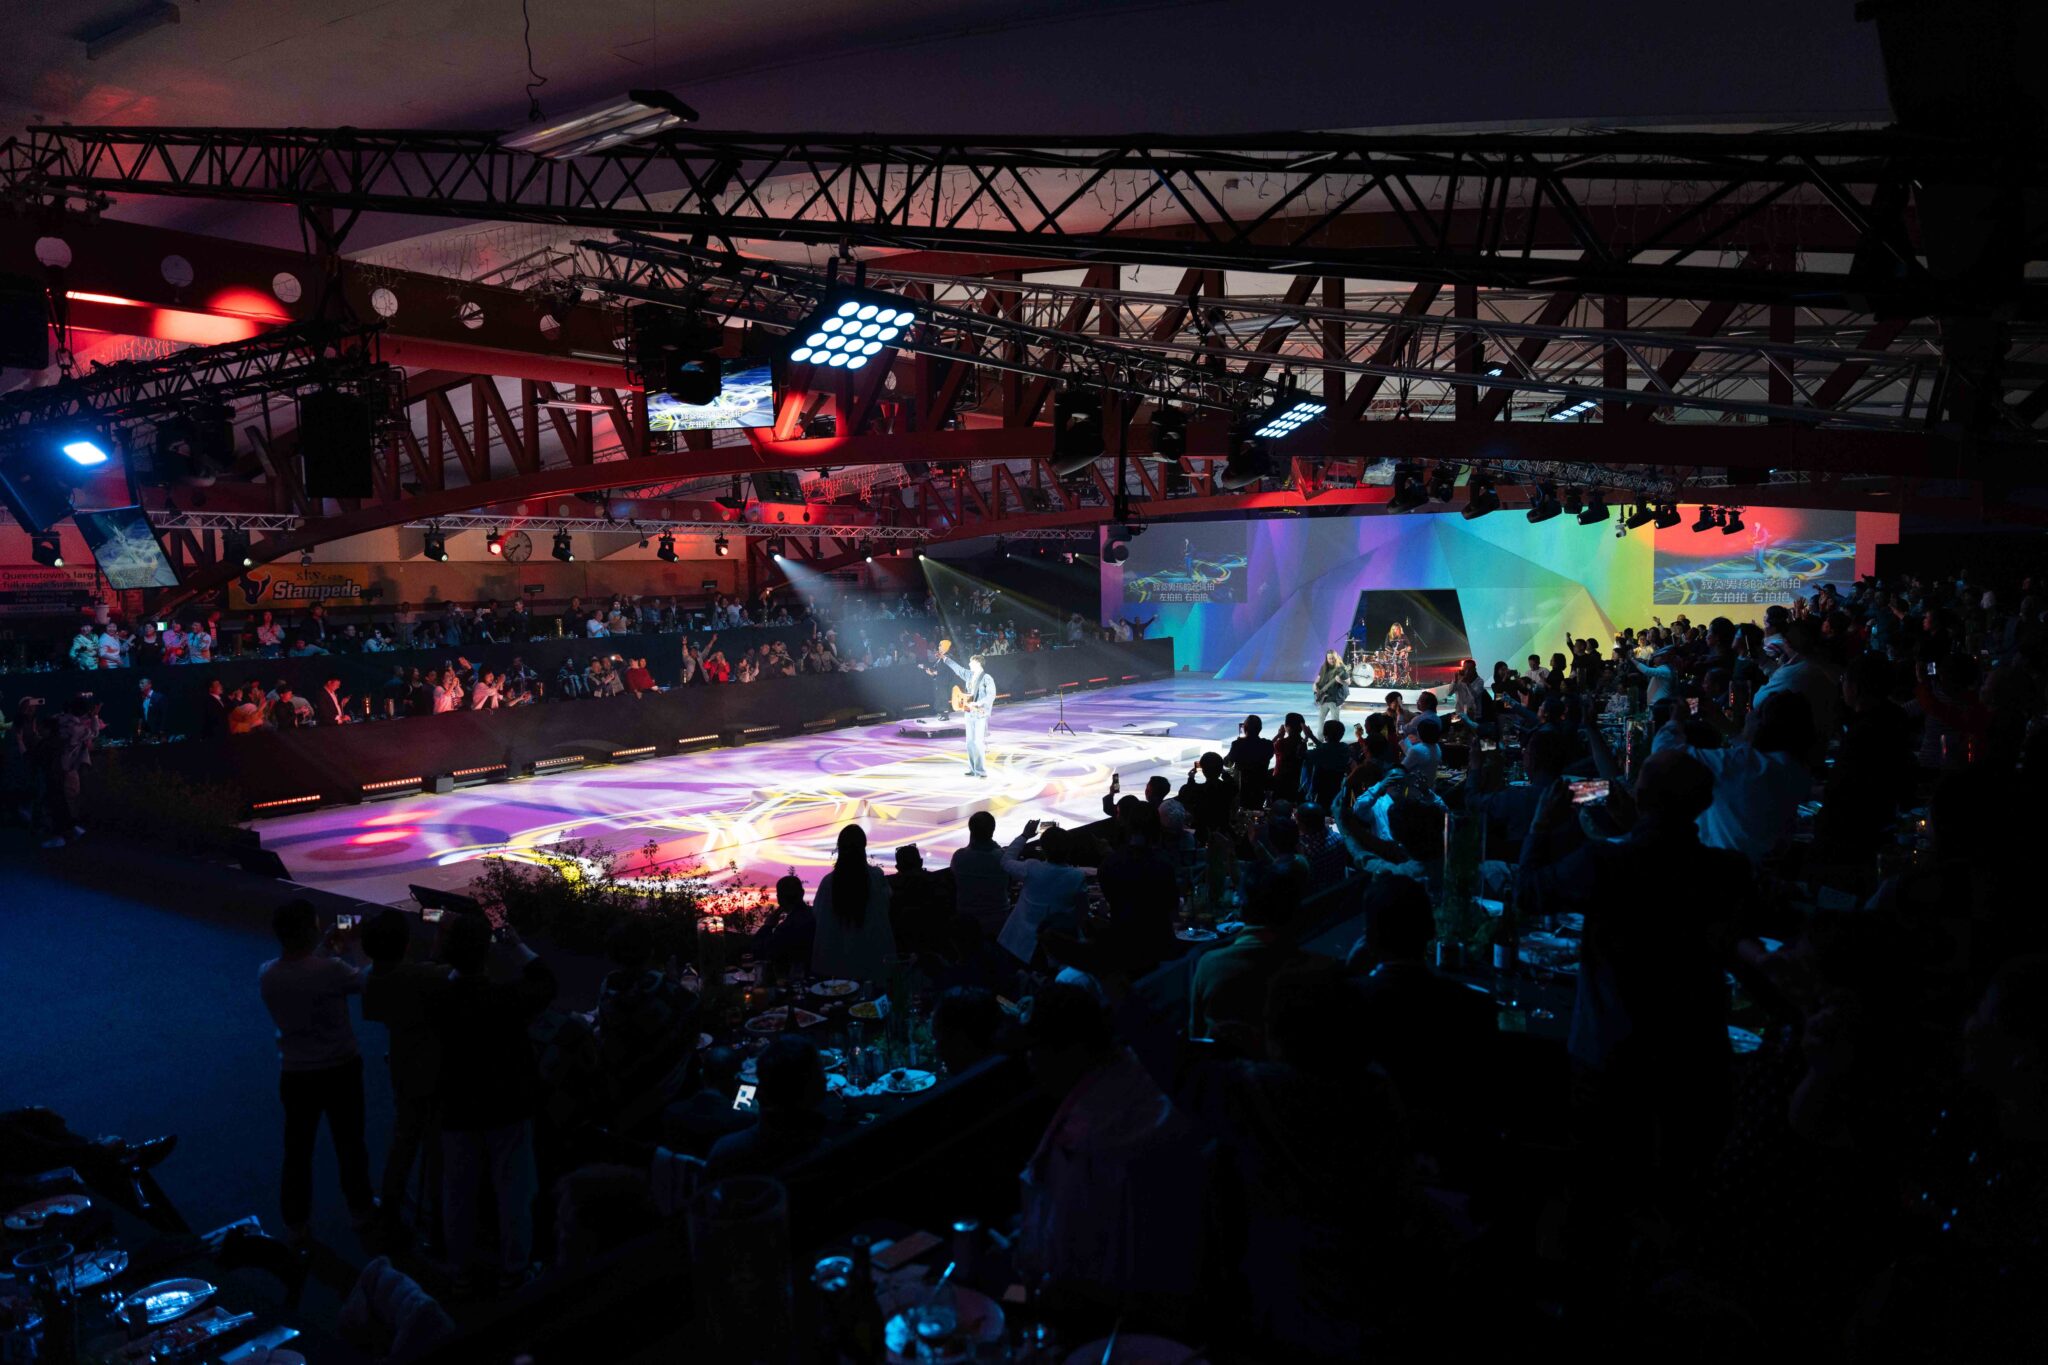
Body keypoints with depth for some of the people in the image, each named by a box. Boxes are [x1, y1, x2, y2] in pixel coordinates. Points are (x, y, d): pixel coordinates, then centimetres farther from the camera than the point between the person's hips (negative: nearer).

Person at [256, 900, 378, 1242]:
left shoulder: (266, 975, -11)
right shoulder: (330, 970, -27)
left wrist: (327, 951, 12)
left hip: (295, 1074, 3)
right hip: (340, 1069, -3)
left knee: (297, 1148, 18)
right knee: (349, 1142, 17)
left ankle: (296, 1222, 30)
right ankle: (361, 1209, 35)